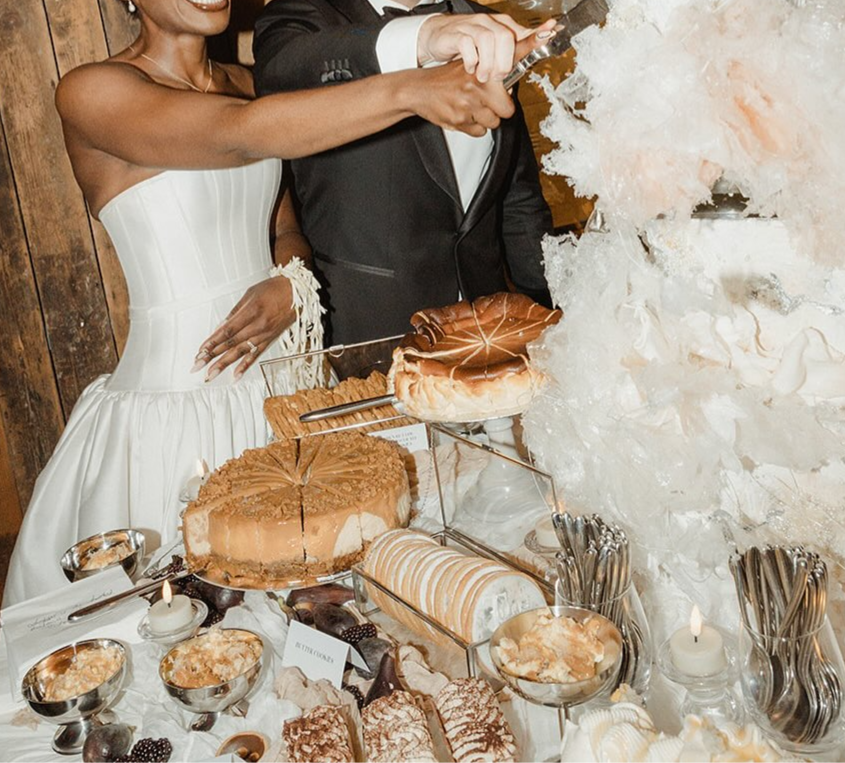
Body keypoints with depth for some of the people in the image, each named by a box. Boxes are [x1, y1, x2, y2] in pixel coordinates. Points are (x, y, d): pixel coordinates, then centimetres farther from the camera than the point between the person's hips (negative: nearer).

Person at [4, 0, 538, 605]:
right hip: (173, 402, -5)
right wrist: (407, 90, -41)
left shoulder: (248, 84, 9)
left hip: (276, 372, 6)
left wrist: (292, 285, -8)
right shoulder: (92, 92, -12)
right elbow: (237, 134, -30)